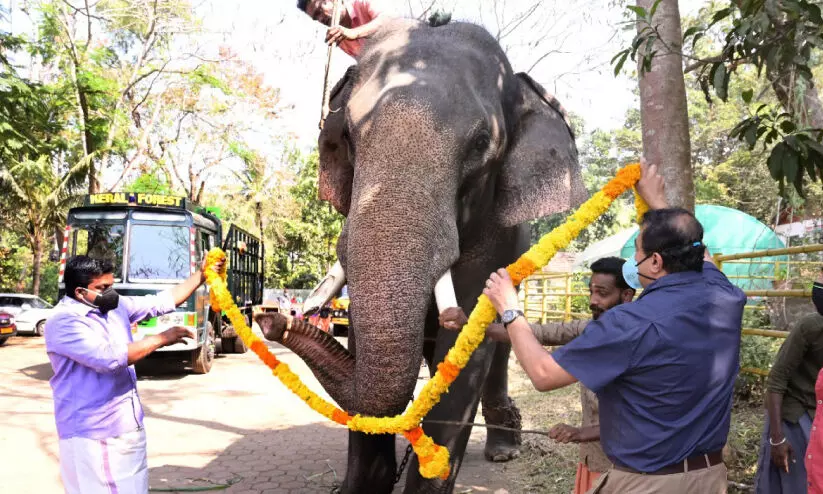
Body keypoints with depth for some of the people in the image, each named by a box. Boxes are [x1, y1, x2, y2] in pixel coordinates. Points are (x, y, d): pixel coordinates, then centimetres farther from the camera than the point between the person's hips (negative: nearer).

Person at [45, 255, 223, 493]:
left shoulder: (115, 306, 6)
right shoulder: (62, 323, -17)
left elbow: (161, 302, 10)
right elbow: (109, 357, -27)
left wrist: (202, 275, 2)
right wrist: (161, 338, -19)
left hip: (129, 426, 8)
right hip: (93, 435, -8)